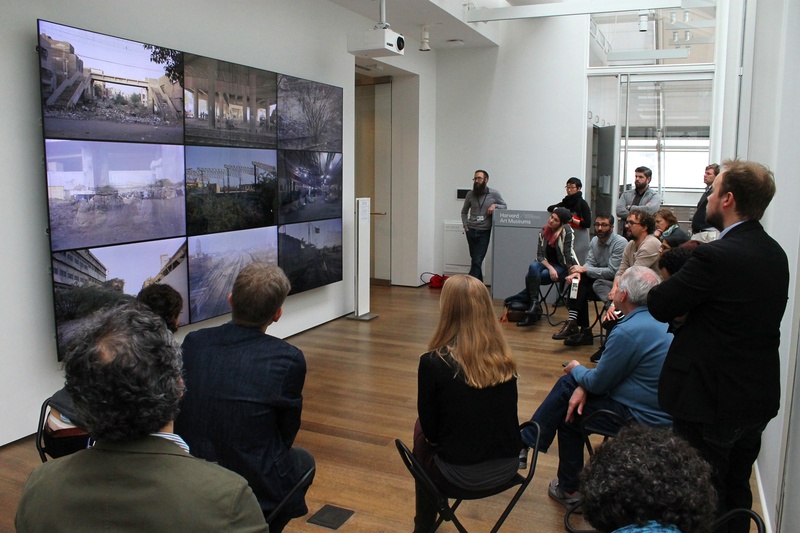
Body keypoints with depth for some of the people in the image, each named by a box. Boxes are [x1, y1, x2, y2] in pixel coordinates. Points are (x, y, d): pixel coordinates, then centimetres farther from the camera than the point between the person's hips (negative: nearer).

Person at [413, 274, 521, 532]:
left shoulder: (433, 362, -19)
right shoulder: (503, 358, -4)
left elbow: (430, 429, -9)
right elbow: (505, 414, 9)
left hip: (461, 474, -4)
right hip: (508, 466, 5)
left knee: (420, 432, 24)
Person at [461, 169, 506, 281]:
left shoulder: (494, 193, -3)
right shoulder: (470, 194, 4)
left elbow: (504, 206, 10)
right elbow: (464, 212, 16)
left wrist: (495, 205, -10)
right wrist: (465, 226, 5)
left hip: (484, 232, -3)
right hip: (471, 231, 3)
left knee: (477, 262, -10)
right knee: (474, 260, 10)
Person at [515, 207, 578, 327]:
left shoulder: (566, 231, -12)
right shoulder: (544, 232, 2)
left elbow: (568, 253, -14)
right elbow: (540, 255, -1)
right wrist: (550, 268, -16)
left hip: (563, 267, -5)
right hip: (547, 263, 5)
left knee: (531, 277, -28)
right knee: (533, 267, -31)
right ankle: (534, 304, -28)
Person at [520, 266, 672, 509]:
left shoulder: (629, 331, -27)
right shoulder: (657, 318, 4)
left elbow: (598, 382, -16)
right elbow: (613, 364, 12)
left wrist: (577, 369, 6)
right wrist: (583, 385, 1)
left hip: (643, 417, -9)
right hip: (658, 405, 9)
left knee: (570, 415, 11)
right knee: (567, 385, 12)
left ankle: (569, 489, 27)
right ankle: (524, 442, 20)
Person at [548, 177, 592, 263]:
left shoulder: (583, 204, -4)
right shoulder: (566, 202, 13)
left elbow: (587, 223, -9)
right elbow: (549, 208, 16)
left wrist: (572, 220, -16)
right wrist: (556, 209, -4)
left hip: (579, 237, -5)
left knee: (578, 264, -10)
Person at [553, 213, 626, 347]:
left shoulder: (620, 243, -15)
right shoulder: (594, 241, 9)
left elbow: (612, 271, -21)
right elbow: (590, 263, 1)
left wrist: (584, 269, -23)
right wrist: (579, 272, -22)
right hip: (599, 279, 7)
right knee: (578, 281, -19)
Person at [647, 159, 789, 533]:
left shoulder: (717, 256, -25)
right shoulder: (775, 254, 3)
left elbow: (660, 306, -19)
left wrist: (649, 284, 2)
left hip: (712, 399, -8)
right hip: (758, 396, 8)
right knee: (736, 494, 25)